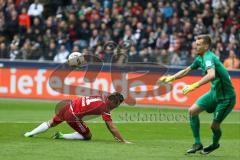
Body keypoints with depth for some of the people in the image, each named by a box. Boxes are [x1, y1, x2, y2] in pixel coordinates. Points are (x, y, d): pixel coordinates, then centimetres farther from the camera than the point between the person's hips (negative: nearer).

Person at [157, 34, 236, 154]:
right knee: (193, 110, 1)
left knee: (214, 126, -6)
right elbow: (186, 71, 21)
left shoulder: (209, 57, -25)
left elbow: (211, 75, -45)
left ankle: (215, 144, 27)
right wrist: (171, 78, 12)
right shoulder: (200, 58, 5)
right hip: (214, 92, 9)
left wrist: (194, 86, -46)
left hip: (226, 97, -9)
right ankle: (197, 144, 8)